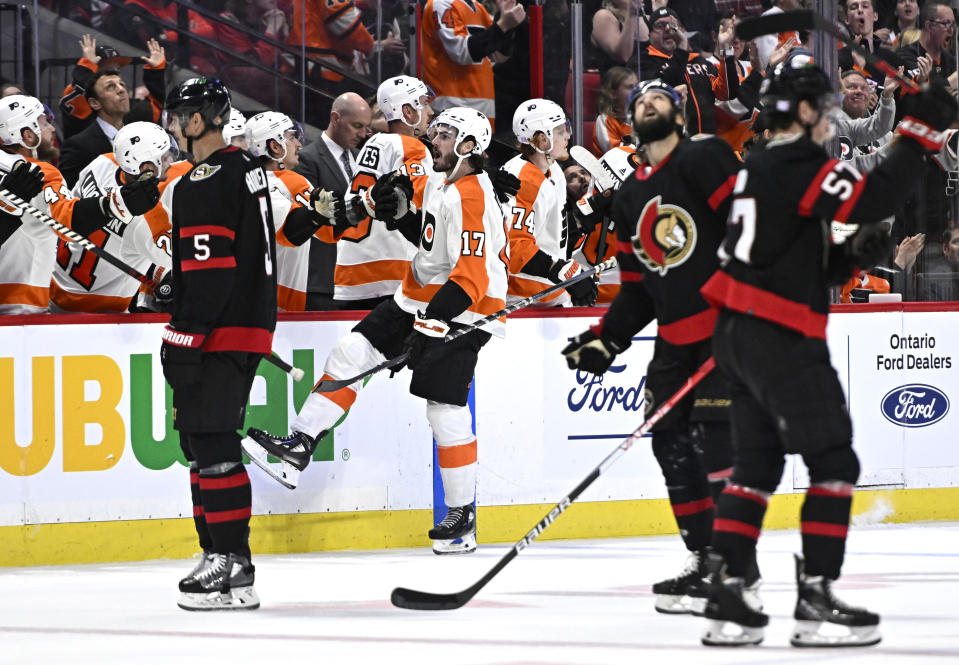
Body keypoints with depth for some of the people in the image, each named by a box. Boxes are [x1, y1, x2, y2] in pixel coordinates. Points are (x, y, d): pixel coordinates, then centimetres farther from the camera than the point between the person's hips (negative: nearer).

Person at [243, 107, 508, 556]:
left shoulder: (473, 198, -21)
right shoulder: (441, 182, 10)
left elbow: (472, 275, -27)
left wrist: (433, 322, -31)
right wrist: (404, 215, 8)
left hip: (460, 313, -10)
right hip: (419, 297, 10)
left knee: (445, 409, -10)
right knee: (352, 351, 1)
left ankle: (462, 515, 0)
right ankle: (300, 446, 2)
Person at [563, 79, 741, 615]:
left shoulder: (705, 160, -6)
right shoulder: (630, 199, 18)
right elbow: (638, 289, 21)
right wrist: (605, 341, 11)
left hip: (732, 323, -8)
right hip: (675, 335, 8)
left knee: (715, 439, -15)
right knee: (671, 442, 6)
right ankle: (705, 560, 15)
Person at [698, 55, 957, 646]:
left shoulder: (762, 168, 19)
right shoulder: (801, 166, -12)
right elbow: (874, 198, -28)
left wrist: (852, 257, 7)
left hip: (740, 331, 10)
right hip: (781, 337, -10)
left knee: (757, 464, 13)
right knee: (833, 461, -5)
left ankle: (726, 597, 9)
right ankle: (816, 600, -8)